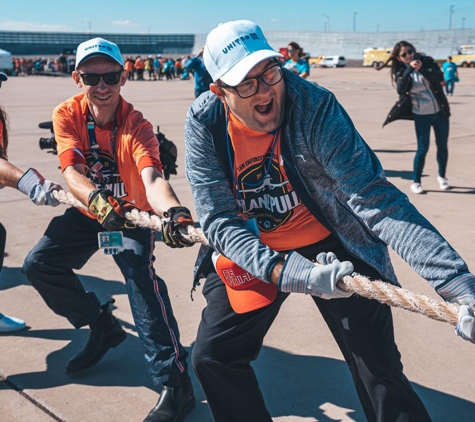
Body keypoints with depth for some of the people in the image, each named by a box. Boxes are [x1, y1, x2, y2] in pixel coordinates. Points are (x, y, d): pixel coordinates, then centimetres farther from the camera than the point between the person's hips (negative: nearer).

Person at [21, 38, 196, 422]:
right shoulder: (67, 115, -15)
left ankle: (175, 381, -25)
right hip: (87, 211, 5)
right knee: (39, 264, -1)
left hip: (133, 214, -5)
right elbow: (71, 171, -28)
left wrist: (173, 211, -65)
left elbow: (152, 178, -42)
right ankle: (103, 327, 21)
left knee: (139, 272, -28)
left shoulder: (137, 126, -25)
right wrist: (98, 201, -51)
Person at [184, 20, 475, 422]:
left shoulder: (315, 106, -25)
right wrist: (289, 273, -38)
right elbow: (220, 222, -20)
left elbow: (373, 196, -32)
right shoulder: (204, 124, -17)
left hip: (332, 247, -2)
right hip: (251, 253, 3)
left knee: (381, 378, 0)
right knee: (211, 359, 8)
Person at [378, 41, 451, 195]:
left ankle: (442, 176, 30)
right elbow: (401, 89, -23)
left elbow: (439, 77, -14)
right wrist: (409, 69, -27)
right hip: (421, 115, -3)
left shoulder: (427, 61, 0)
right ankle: (415, 182, 6)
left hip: (440, 111, 3)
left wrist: (422, 69, -26)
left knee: (442, 146, 10)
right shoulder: (401, 72, -4)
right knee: (423, 148, -6)